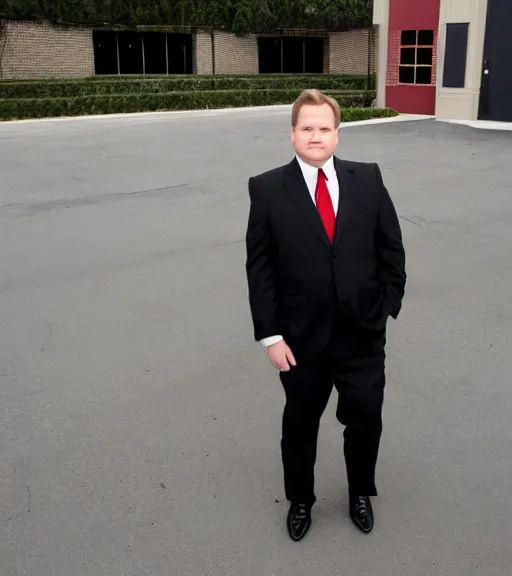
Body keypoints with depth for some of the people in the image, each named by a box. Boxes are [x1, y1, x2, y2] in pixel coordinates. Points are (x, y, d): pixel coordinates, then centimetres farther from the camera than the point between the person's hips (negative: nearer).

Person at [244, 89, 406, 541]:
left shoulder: (368, 178, -1)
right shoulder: (267, 189, -6)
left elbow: (391, 247, 6)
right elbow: (259, 267, -7)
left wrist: (388, 305, 1)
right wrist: (271, 334, -10)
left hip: (363, 333, 2)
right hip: (302, 336, -1)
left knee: (366, 418, 15)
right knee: (300, 424, 17)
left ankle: (361, 493, 44)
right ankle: (300, 500, 43)